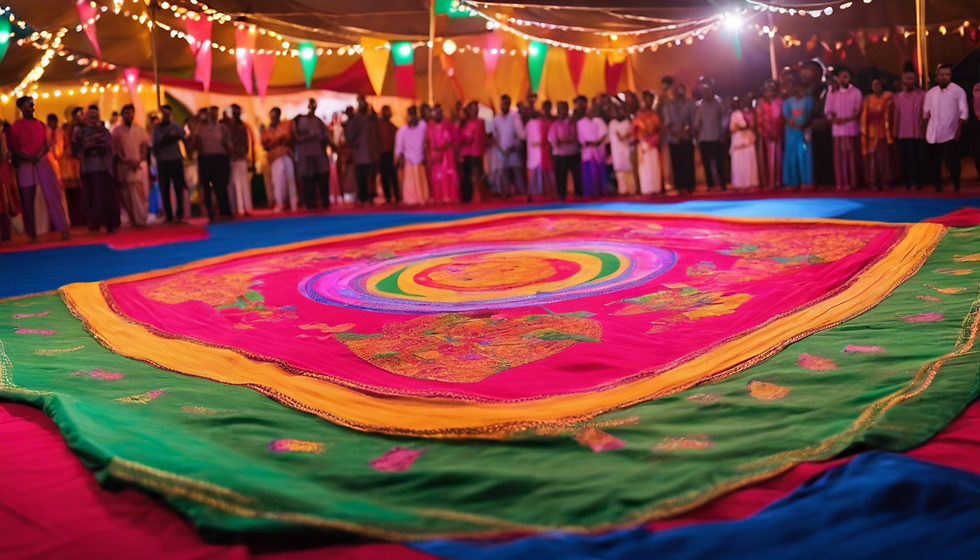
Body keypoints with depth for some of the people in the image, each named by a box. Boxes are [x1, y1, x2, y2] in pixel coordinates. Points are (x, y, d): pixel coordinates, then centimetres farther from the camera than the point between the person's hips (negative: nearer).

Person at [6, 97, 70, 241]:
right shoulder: (14, 127, 0)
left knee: (52, 196, -3)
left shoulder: (40, 124, 11)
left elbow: (46, 144, 9)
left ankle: (63, 229, -1)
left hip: (43, 164, 2)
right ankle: (31, 234, 9)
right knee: (27, 201, 1)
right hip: (25, 166, -2)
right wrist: (28, 157, -17)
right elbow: (12, 149, -2)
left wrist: (39, 155, -11)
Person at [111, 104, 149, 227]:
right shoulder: (117, 131, 3)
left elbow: (145, 146, 6)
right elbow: (115, 149, -2)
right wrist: (126, 161, -13)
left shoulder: (139, 131, 10)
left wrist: (138, 161, -8)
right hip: (123, 166, -2)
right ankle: (134, 220, 2)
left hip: (138, 166, 2)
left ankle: (141, 220, -6)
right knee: (126, 195, -2)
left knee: (140, 193, -6)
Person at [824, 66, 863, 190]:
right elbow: (827, 111, 5)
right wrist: (833, 118, -15)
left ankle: (851, 182, 2)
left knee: (851, 154, -1)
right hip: (837, 128, 2)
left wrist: (847, 119, -15)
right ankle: (841, 182, 3)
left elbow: (859, 110, -1)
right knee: (839, 154, 0)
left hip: (852, 128, -2)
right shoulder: (832, 93, 10)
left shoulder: (856, 92, 4)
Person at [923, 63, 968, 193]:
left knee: (952, 162, -8)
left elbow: (963, 113, -8)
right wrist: (926, 129, 7)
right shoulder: (930, 93, 9)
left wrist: (958, 131, -16)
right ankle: (938, 188, 19)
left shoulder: (958, 91, -3)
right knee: (935, 163, 8)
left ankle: (956, 188, 7)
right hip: (933, 135, 4)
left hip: (950, 134, -4)